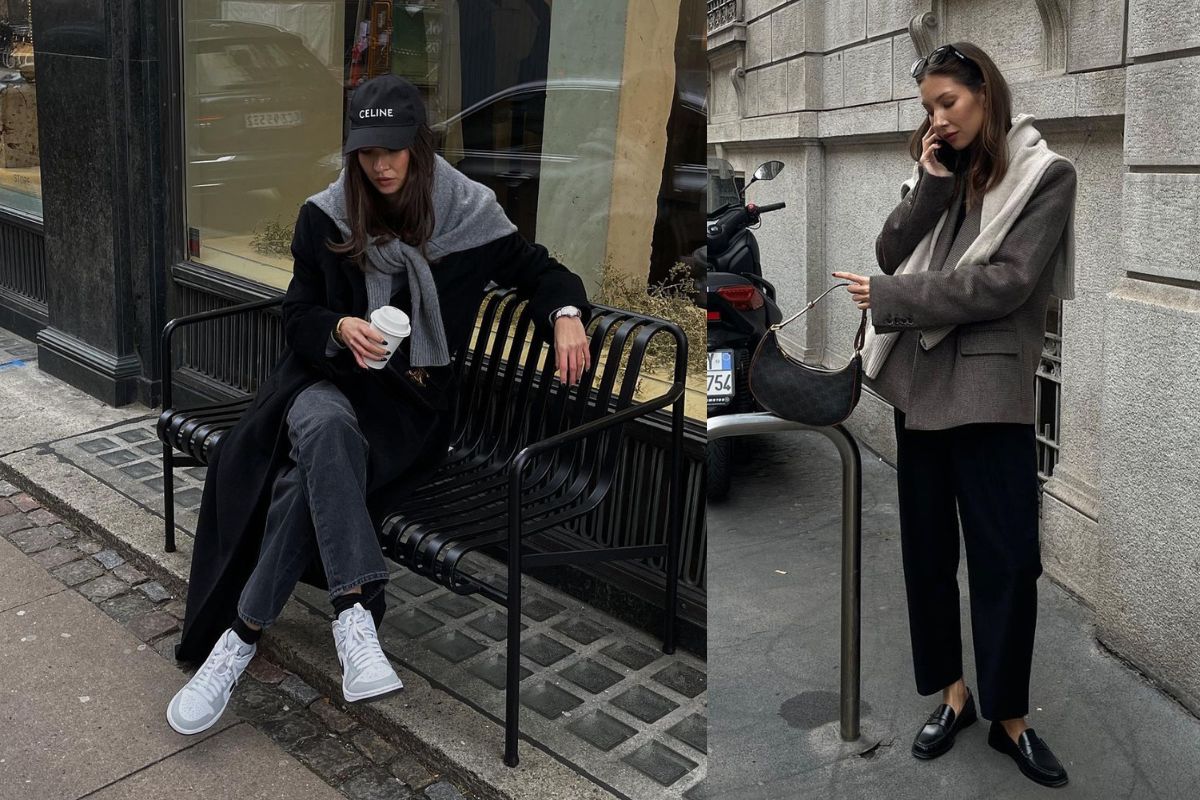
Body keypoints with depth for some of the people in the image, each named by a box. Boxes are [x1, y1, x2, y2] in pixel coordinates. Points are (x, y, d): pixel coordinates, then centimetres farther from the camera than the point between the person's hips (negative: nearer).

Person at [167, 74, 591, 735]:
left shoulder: (468, 214, 0)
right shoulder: (325, 217, 3)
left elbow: (537, 271, 10)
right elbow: (296, 319, 7)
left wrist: (566, 314, -13)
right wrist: (341, 328, -16)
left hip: (412, 398, -1)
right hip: (328, 379, 1)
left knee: (310, 475, -31)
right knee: (328, 428, -38)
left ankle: (237, 638, -26)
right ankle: (354, 616, -43)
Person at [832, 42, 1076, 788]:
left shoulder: (1044, 174, -2)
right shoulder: (937, 172, 13)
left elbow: (1006, 284, -13)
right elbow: (891, 255, 5)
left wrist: (890, 297, -14)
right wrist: (930, 186, -7)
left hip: (990, 388, -5)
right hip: (920, 378, 5)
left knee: (1006, 557, -1)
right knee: (927, 547, 9)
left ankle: (1009, 716, 14)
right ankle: (953, 692, 23)